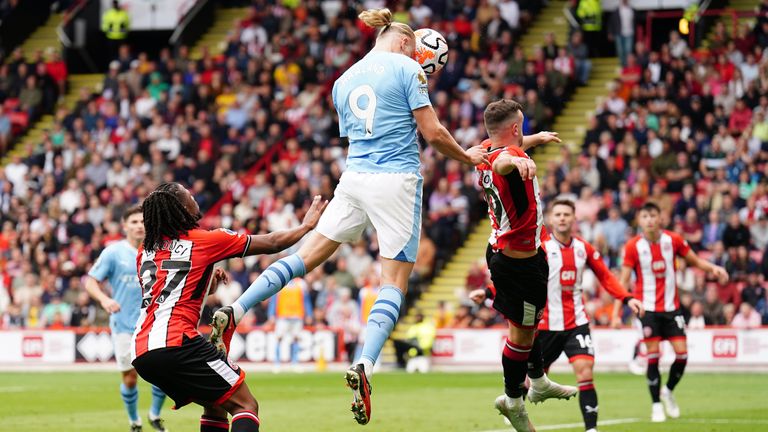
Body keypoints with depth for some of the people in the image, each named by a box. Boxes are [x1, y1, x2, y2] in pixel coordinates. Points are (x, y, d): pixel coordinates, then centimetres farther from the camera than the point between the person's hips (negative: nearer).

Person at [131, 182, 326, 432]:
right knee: (245, 405, -5)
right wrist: (307, 225, 29)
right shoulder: (205, 240, 3)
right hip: (175, 343, -7)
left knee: (216, 406, 21)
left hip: (140, 353, 7)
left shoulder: (145, 252, 19)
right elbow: (272, 243, 12)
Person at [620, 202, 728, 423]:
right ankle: (656, 405, 5)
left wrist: (713, 268, -12)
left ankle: (668, 391, 22)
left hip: (671, 307, 2)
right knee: (653, 355, -6)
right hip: (647, 308, -2)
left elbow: (695, 261, 8)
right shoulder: (633, 246, -8)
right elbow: (623, 281, -6)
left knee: (682, 353, -4)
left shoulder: (673, 240, -3)